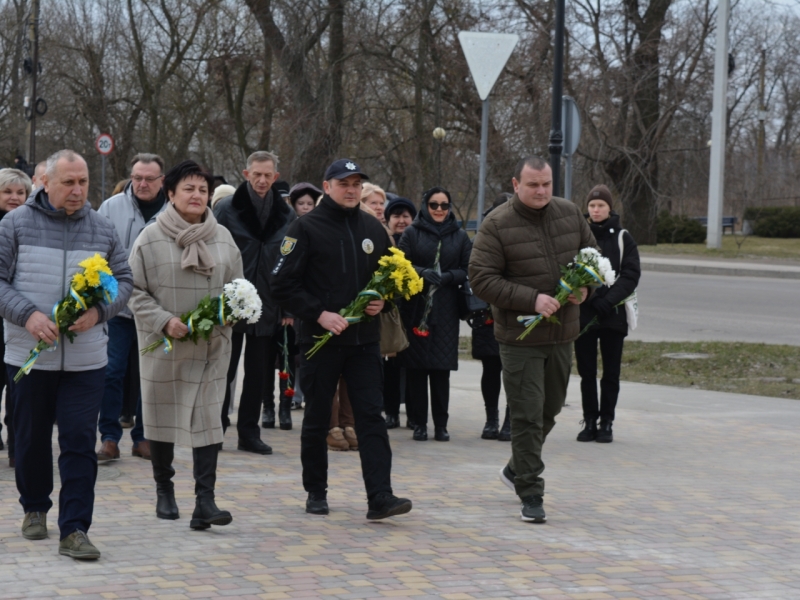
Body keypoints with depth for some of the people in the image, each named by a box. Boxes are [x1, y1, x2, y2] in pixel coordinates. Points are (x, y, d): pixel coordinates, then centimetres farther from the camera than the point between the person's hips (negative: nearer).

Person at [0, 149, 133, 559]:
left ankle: (74, 530, -3)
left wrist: (99, 311, -9)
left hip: (86, 358, 1)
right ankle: (34, 508, 34)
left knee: (80, 441, -5)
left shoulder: (102, 229, 6)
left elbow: (123, 280, 11)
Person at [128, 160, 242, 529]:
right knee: (162, 416, 10)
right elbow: (135, 291, -3)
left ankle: (205, 500, -11)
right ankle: (164, 489, 28)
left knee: (208, 418, -7)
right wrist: (164, 321, -15)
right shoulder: (150, 239, -3)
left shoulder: (223, 238, 6)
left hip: (212, 345, 1)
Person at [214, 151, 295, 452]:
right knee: (224, 370, 3)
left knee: (259, 373, 8)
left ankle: (249, 432, 17)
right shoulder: (227, 209, -4)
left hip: (267, 308, 3)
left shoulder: (285, 215, 5)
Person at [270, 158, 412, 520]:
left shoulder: (373, 229, 11)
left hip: (364, 340, 3)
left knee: (371, 416, -5)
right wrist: (319, 314, -16)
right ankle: (316, 493, 21)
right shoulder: (306, 229, -4)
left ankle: (380, 497, -10)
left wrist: (382, 301, 0)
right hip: (319, 340, -3)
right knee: (317, 419, 7)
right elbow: (282, 284, -8)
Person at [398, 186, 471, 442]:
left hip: (445, 310, 1)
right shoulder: (412, 233, 5)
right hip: (415, 307, -1)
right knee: (416, 367, -1)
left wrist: (447, 277, -11)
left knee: (441, 368, 0)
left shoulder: (460, 236, 10)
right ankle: (419, 423, 6)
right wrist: (423, 273, -17)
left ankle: (441, 424, 7)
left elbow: (467, 270, 7)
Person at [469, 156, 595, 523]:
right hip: (519, 337, -6)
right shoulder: (497, 225, -12)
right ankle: (530, 495, 0)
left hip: (562, 334, 6)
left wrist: (584, 286, -4)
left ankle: (517, 469, 40)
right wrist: (532, 299, -23)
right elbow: (481, 280, -16)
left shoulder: (570, 214, 4)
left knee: (550, 409, 18)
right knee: (527, 416, -6)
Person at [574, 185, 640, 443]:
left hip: (613, 315, -1)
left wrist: (608, 301, -16)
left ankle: (606, 422, 12)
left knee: (611, 373, 4)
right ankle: (589, 422, 12)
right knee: (586, 372, 4)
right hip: (582, 313, 1)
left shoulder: (622, 238, 3)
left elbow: (631, 276, -4)